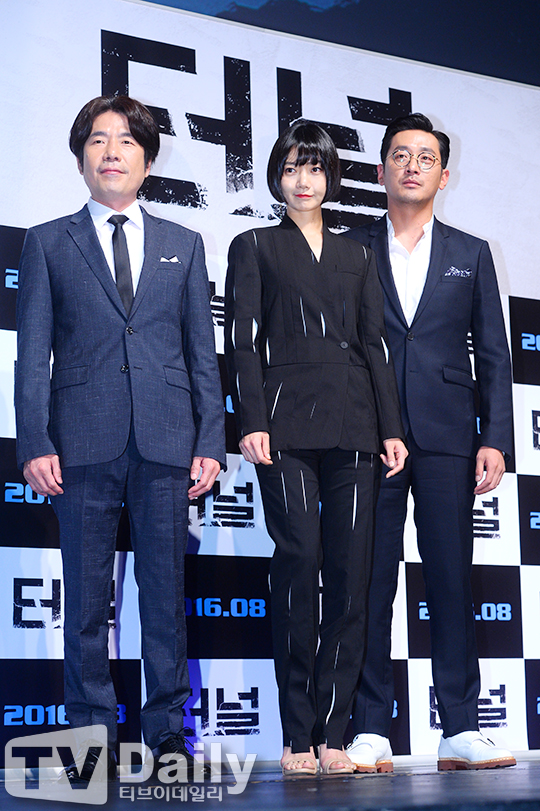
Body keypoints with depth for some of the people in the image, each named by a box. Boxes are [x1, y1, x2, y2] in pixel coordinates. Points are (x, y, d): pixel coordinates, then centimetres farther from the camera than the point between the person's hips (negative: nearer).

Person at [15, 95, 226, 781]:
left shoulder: (183, 246, 16)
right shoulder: (47, 244, 11)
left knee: (165, 593, 3)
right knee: (86, 597, 2)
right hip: (85, 441, -1)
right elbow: (32, 355, 5)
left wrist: (211, 440, 4)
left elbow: (202, 351, 13)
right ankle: (91, 738, 10)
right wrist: (35, 443, -6)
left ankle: (168, 730, 11)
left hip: (167, 442, 1)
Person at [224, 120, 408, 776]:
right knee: (299, 560, -13)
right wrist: (251, 421, -9)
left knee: (350, 573, -4)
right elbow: (242, 340, 3)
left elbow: (376, 345, 18)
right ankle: (296, 739, -8)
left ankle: (332, 733, -1)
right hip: (288, 425, -3)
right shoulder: (254, 247, 14)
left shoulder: (357, 257, 23)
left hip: (353, 427, 3)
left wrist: (391, 427, 7)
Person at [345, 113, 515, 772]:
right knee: (370, 583, -2)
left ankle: (460, 731, 4)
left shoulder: (471, 254, 15)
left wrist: (495, 440, 0)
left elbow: (493, 355, 11)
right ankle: (370, 733, 3)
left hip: (446, 438, 1)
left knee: (452, 581, 0)